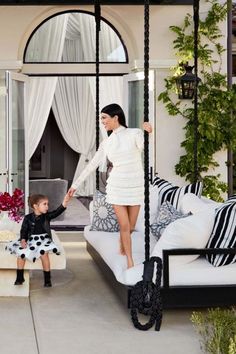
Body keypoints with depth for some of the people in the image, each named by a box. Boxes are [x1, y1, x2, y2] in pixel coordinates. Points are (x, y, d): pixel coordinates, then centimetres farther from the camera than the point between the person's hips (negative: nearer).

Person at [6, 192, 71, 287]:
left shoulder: (47, 216, 0)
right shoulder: (28, 218, -1)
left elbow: (57, 212, -15)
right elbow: (24, 230, 3)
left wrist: (64, 202, -30)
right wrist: (23, 240, -16)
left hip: (43, 240, -1)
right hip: (31, 240, 1)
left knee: (44, 253, -31)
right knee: (20, 252, -21)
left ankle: (47, 279, -18)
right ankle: (19, 277, -2)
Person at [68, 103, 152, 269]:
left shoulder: (134, 134, -4)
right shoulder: (106, 143, 6)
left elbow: (143, 147, -22)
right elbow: (92, 165, 11)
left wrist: (148, 133, -40)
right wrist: (75, 184, 12)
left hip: (136, 186, -1)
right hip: (117, 186, 2)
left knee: (131, 227, 7)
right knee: (124, 226, -3)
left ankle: (122, 249, 37)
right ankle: (130, 261, 10)